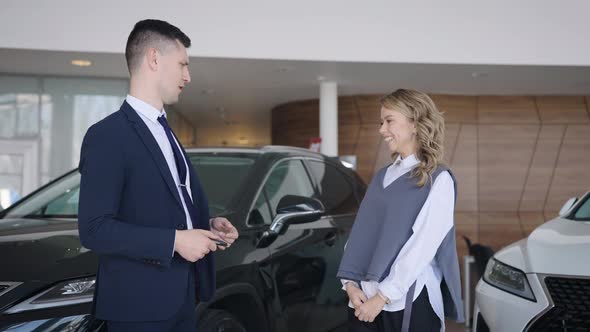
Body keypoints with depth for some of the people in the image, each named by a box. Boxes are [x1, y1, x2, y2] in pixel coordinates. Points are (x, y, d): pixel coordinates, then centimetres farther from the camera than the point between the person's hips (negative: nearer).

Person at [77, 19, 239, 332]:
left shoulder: (164, 131, 15)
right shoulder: (107, 135, -14)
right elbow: (94, 229, -20)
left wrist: (207, 225, 3)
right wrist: (175, 240, -22)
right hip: (139, 302, -8)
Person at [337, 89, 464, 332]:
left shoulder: (438, 179, -5)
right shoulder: (382, 177, 13)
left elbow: (422, 246, -13)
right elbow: (361, 233, 7)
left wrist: (383, 296, -16)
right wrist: (351, 283, -6)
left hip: (411, 302, -5)